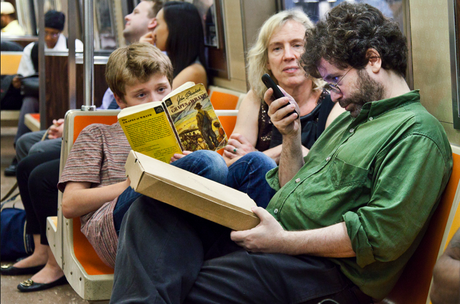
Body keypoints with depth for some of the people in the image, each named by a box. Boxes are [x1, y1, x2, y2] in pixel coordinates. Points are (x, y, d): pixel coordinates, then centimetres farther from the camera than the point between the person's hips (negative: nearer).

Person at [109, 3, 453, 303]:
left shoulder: (418, 135, -8)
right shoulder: (350, 118, 23)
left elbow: (384, 234, -20)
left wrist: (284, 242, -19)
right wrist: (291, 138, 7)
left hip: (323, 270, -9)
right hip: (272, 230, 9)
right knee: (154, 210, -12)